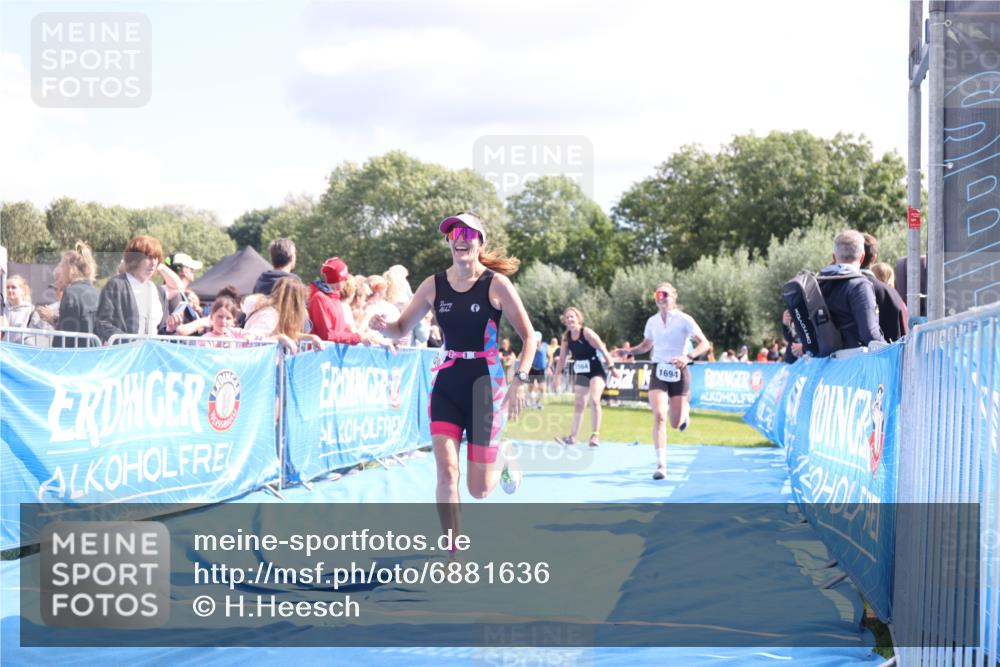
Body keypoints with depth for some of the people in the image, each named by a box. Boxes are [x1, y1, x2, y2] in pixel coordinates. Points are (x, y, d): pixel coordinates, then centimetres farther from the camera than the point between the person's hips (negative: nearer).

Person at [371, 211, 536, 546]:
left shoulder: (496, 284, -10)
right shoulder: (434, 285, 0)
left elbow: (528, 336, -5)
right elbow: (402, 328, 8)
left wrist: (519, 381, -16)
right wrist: (384, 326, -15)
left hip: (486, 388, -2)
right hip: (446, 387, 2)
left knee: (479, 489, 3)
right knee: (446, 471, -13)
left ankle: (503, 462, 40)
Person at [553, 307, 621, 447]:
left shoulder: (587, 332, -16)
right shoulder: (566, 337, 0)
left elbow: (603, 350, -15)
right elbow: (562, 358, 9)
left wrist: (612, 367, -15)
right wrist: (557, 375, 7)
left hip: (596, 372, -6)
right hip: (581, 374, 6)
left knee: (594, 400, -20)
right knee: (579, 405, 10)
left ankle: (595, 435, -16)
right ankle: (573, 437, 18)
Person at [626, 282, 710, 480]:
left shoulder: (684, 320, -7)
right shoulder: (652, 322, 4)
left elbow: (704, 343, -7)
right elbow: (646, 345, 19)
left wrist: (688, 357, -25)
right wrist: (628, 351, 0)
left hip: (679, 372, -2)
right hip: (659, 372, 2)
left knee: (676, 424, 4)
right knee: (659, 415, -18)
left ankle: (685, 409, 44)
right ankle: (661, 464, -18)